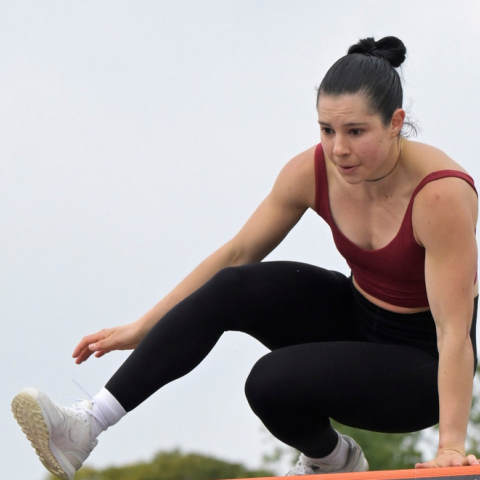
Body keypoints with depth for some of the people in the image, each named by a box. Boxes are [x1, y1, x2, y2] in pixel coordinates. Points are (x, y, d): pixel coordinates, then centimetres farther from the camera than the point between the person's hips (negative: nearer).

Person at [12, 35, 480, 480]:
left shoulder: (441, 194, -30)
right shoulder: (312, 171, -12)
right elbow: (235, 254, -2)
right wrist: (141, 328, -3)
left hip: (422, 363, -6)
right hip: (355, 316, 6)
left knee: (272, 382, -29)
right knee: (234, 288, -20)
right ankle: (86, 425, -23)